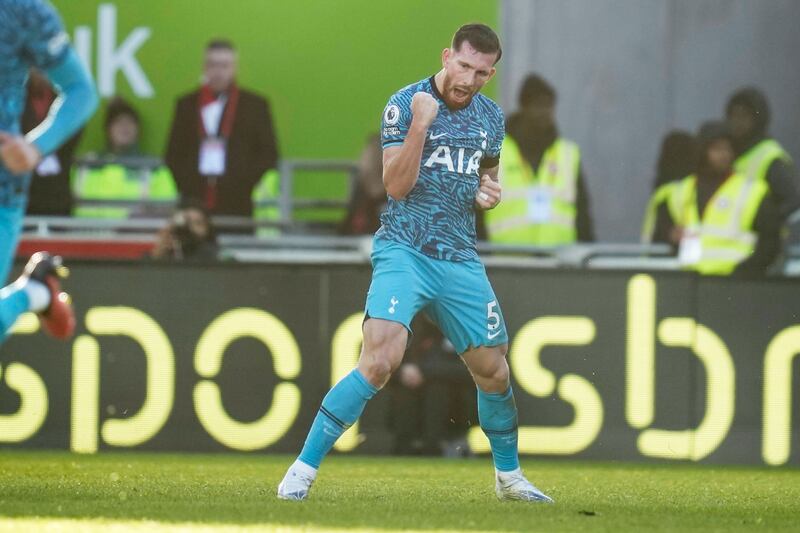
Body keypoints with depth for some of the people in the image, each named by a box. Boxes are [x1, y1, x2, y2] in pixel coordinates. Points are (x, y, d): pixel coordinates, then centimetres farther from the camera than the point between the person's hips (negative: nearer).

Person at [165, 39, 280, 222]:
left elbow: (269, 154, 7)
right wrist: (184, 184, 0)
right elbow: (174, 153, 15)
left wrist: (245, 184, -5)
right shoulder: (187, 104, 14)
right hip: (195, 202, 2)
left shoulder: (255, 105, 8)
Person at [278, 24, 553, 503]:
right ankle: (304, 469, -17)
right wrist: (419, 125, -26)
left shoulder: (491, 117, 9)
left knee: (493, 372, 10)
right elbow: (396, 186, -15)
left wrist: (488, 193, 4)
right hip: (404, 252, -6)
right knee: (380, 361, -23)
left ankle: (509, 477, 32)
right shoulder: (405, 104, -9)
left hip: (461, 260, 6)